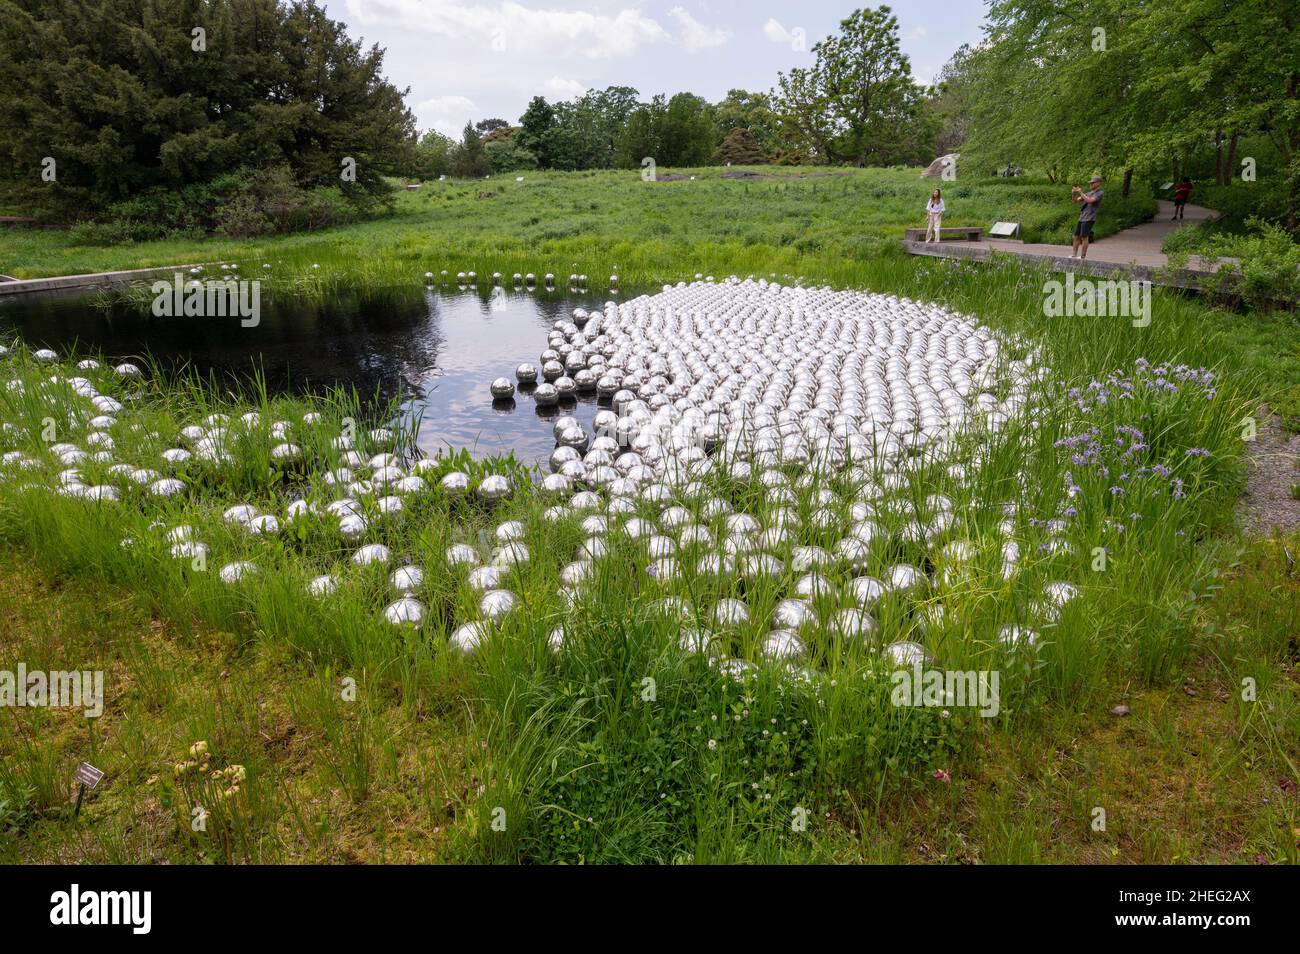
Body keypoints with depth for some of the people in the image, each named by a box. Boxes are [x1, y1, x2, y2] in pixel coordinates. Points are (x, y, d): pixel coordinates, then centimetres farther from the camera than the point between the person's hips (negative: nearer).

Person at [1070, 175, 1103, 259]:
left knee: (1084, 237, -9)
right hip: (1081, 218, 7)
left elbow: (1090, 201, -19)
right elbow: (1076, 200, 17)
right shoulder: (1089, 193, 18)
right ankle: (1073, 255, 9)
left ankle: (1082, 257, -4)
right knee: (1075, 237, 5)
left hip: (1089, 219, -7)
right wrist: (1074, 193, -3)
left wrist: (1080, 192, -14)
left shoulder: (1100, 193, -3)